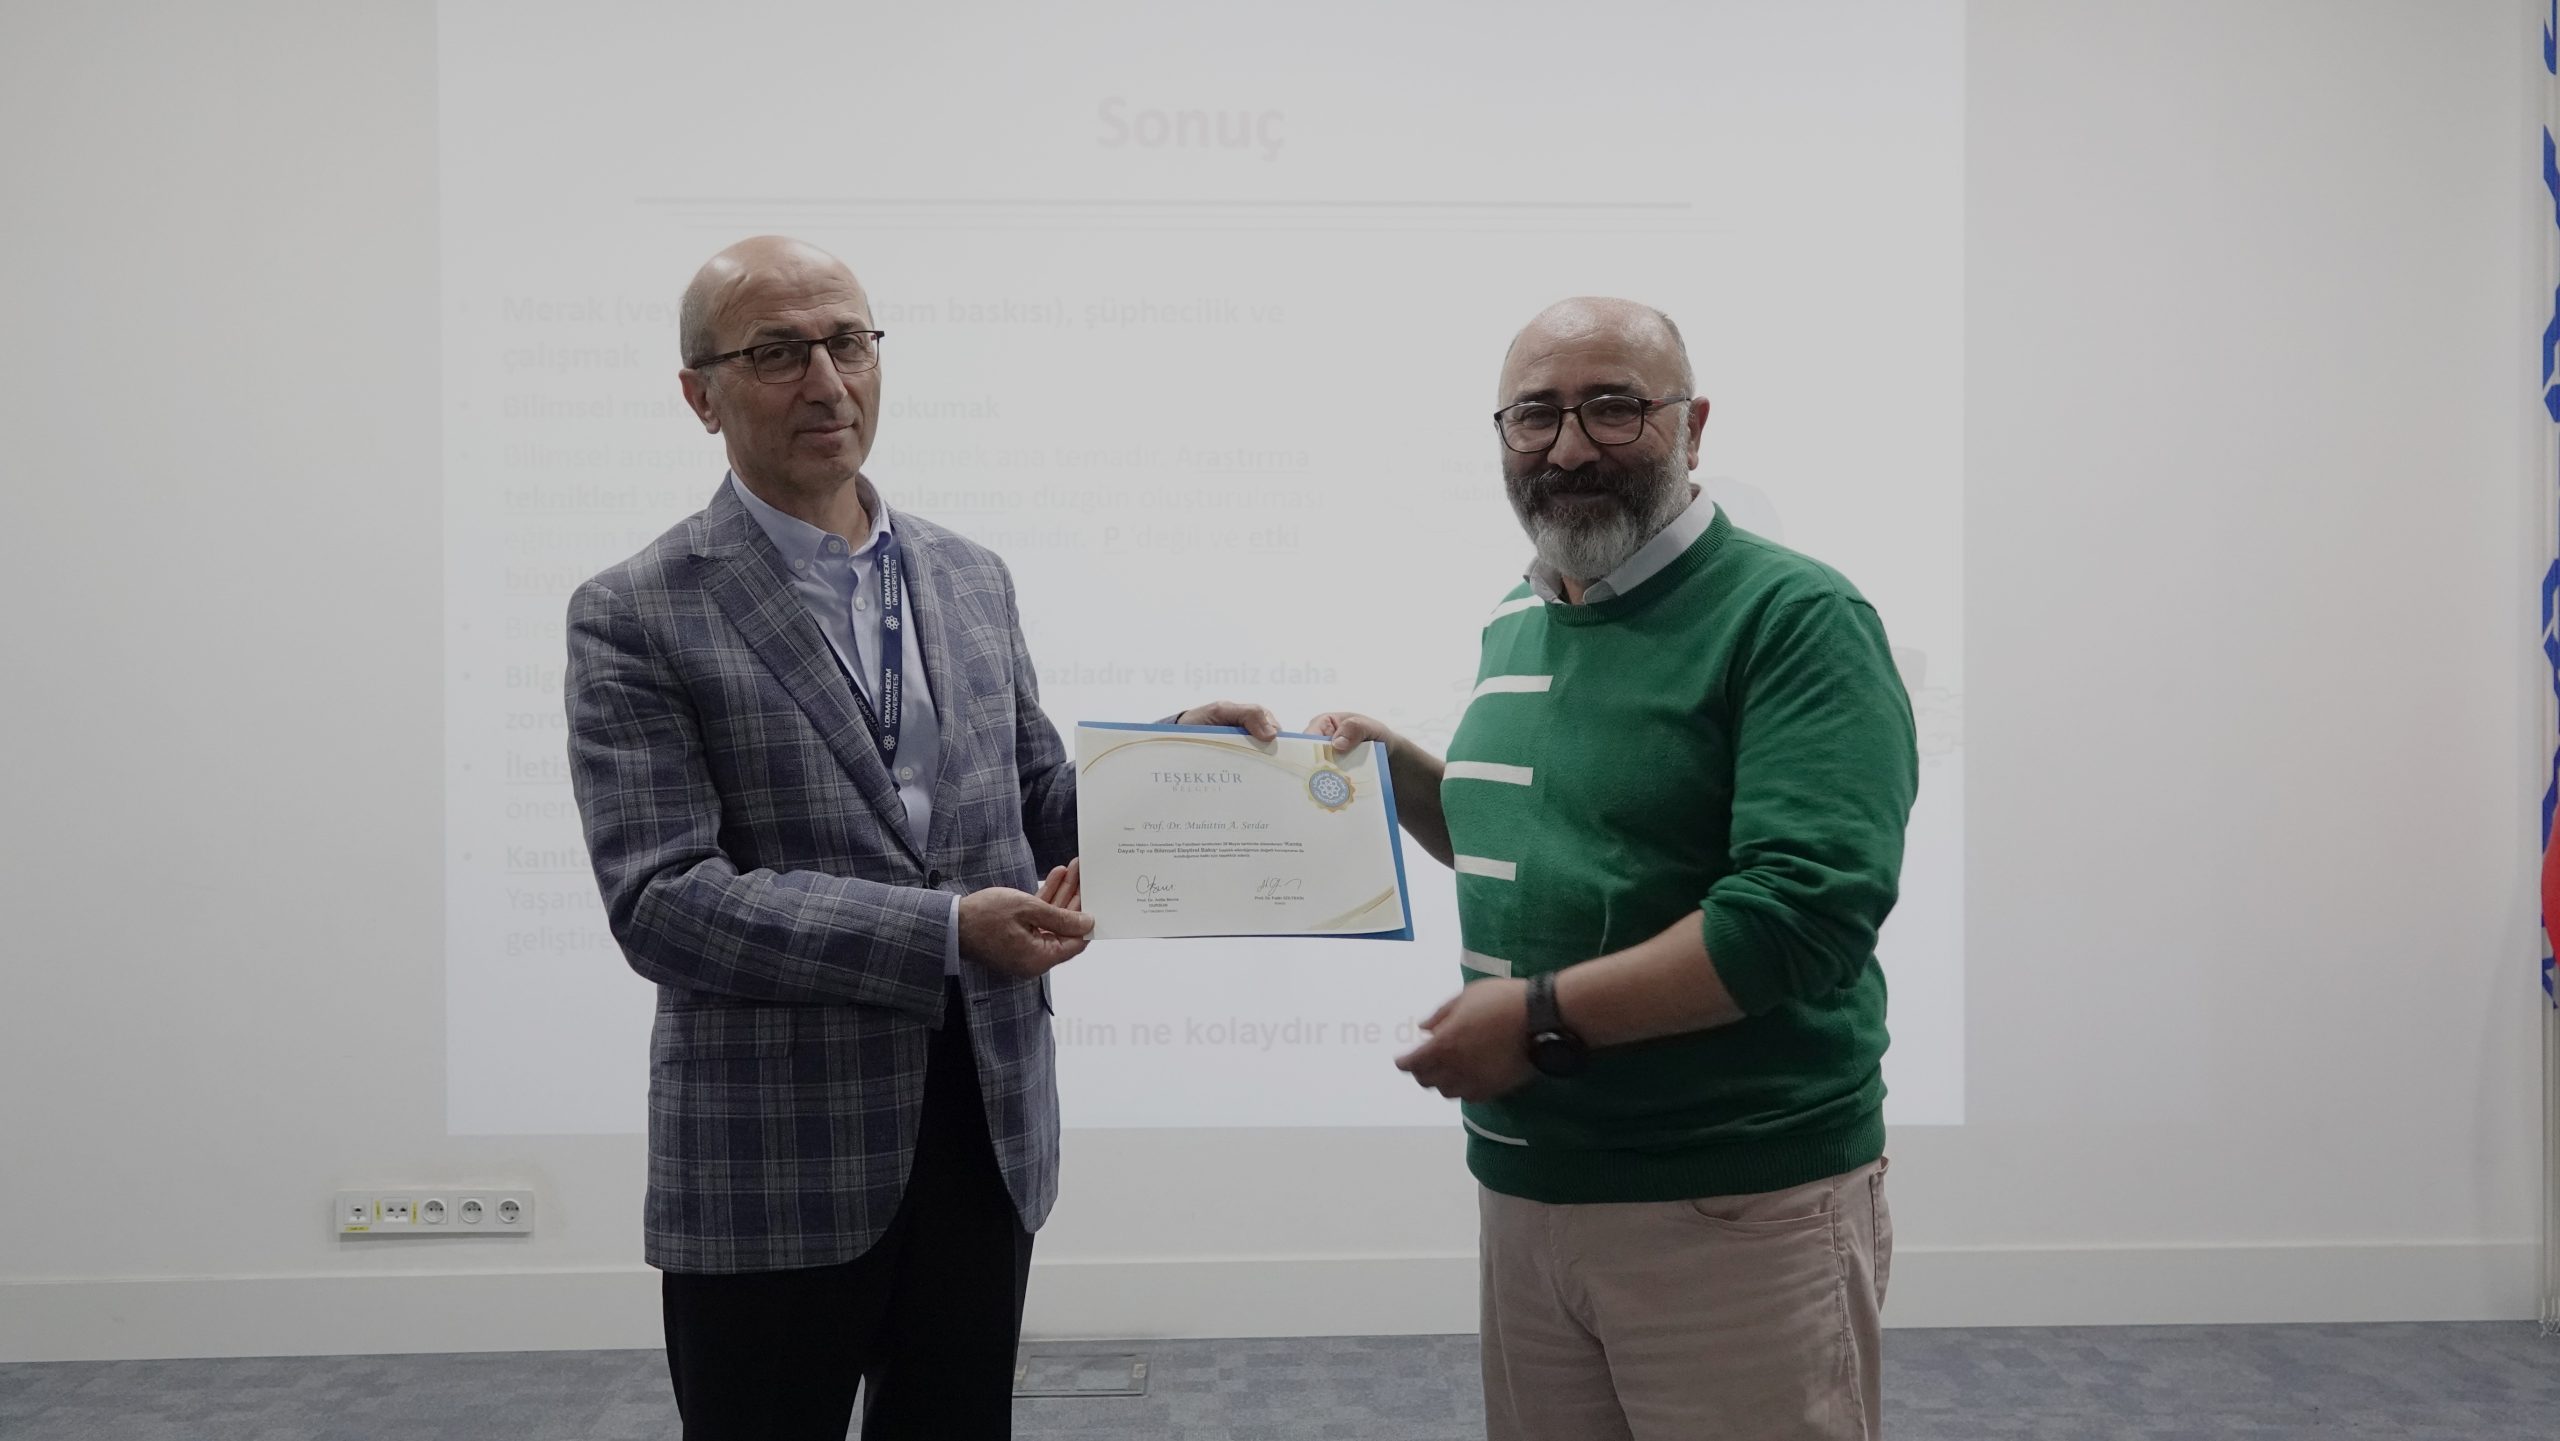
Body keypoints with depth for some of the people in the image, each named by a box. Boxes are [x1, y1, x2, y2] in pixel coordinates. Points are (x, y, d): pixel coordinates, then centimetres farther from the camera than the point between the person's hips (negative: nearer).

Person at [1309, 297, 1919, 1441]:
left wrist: (1544, 1018, -21)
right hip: (1523, 1189, 7)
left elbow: (1806, 910, -24)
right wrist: (1401, 773, 7)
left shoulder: (1796, 620, -13)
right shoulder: (1516, 624, 11)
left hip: (1737, 1211, -7)